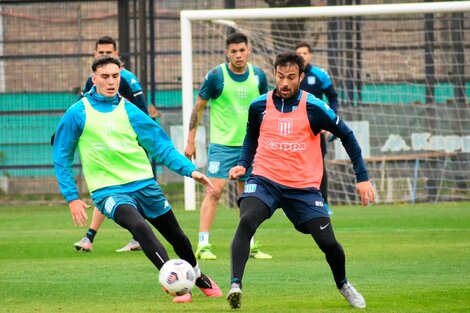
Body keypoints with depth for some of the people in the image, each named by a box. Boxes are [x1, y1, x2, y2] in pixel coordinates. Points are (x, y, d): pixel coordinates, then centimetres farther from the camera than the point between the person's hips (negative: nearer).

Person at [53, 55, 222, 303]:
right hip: (109, 191, -3)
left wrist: (190, 170, -8)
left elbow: (161, 146, 5)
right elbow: (61, 158, 5)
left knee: (177, 237, 13)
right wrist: (72, 197, -2)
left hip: (144, 184, 3)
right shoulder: (77, 114, -2)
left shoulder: (129, 111, 3)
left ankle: (198, 277, 43)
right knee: (139, 226, -33)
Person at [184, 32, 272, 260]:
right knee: (214, 190, -13)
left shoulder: (258, 76, 3)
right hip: (222, 144, -4)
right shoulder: (216, 76, -9)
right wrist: (191, 141, -3)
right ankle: (203, 245, -13)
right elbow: (198, 107, -1)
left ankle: (249, 246, 18)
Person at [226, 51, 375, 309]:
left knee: (328, 242, -3)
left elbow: (347, 136, 4)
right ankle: (235, 286, -34)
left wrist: (362, 177, 2)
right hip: (264, 181, 0)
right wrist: (243, 164, 2)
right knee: (246, 222, -29)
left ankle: (343, 285, 29)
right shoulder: (259, 106, -1)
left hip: (304, 187, 0)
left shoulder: (314, 108, -8)